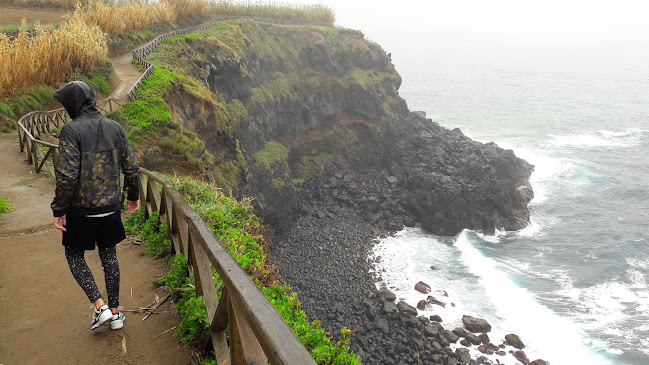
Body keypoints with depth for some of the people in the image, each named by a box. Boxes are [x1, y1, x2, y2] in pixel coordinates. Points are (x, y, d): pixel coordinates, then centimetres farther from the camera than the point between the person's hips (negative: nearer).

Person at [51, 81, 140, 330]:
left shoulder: (72, 130, -15)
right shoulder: (115, 128, 2)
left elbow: (67, 175, -19)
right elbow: (131, 167, 6)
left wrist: (59, 210, -10)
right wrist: (133, 196, 20)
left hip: (81, 210, -5)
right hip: (110, 207, 5)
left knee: (74, 255, 15)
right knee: (109, 256, 16)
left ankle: (100, 305, 4)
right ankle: (115, 312, 23)